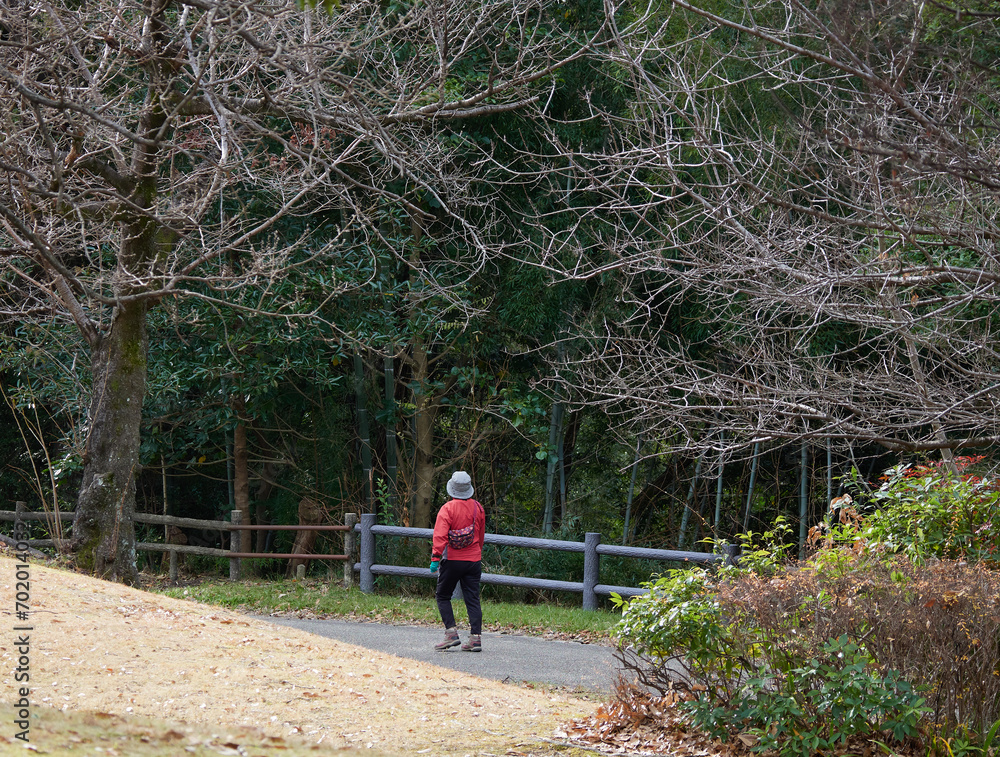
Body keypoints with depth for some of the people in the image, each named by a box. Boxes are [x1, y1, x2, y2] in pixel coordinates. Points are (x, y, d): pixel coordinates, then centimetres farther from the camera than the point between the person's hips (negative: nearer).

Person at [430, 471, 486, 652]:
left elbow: (440, 536, -19)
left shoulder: (447, 509, -11)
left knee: (443, 596, 9)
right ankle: (476, 638, -3)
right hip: (474, 560, 4)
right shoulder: (478, 508, 5)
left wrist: (435, 558, -20)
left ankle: (451, 633, -3)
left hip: (452, 560, -4)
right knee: (472, 599, 4)